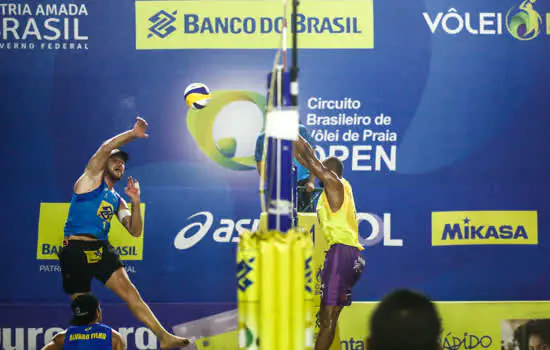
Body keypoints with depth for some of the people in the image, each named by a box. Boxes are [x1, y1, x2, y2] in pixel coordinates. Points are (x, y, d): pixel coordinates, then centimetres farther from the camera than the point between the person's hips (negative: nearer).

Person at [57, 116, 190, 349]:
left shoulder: (117, 201, 20)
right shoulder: (92, 179, 6)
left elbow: (135, 231, 13)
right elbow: (105, 149, -11)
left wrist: (135, 201, 2)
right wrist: (133, 134, -16)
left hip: (102, 250, 4)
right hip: (75, 250, -4)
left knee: (129, 292, -13)